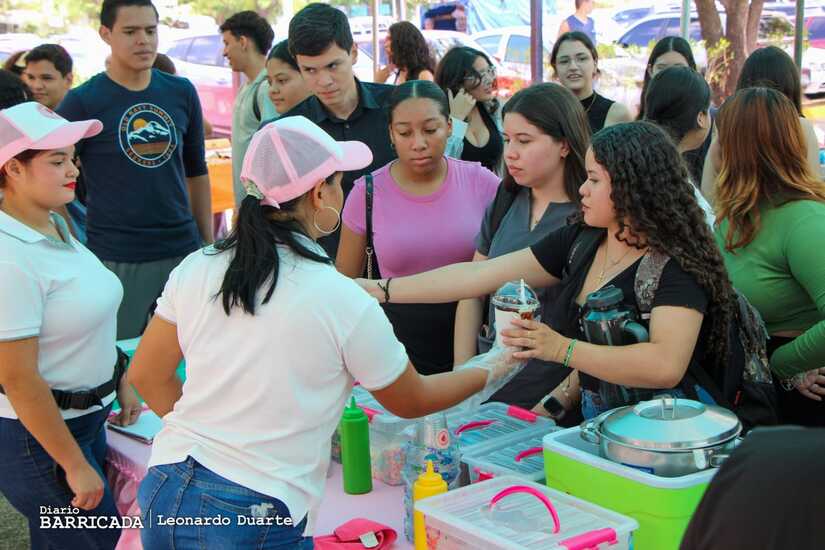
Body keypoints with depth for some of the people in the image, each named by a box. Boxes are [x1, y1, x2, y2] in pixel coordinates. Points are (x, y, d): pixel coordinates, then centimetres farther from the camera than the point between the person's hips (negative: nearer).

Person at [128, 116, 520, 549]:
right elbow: (412, 402, 2)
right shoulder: (343, 302, -13)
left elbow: (146, 374, 9)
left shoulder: (196, 269, -1)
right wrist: (491, 370, 18)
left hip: (166, 490, 5)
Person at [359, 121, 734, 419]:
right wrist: (380, 290, 4)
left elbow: (666, 365, -28)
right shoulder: (580, 241, 6)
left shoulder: (677, 264, -15)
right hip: (597, 417, 7)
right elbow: (478, 276, 6)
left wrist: (561, 349, -28)